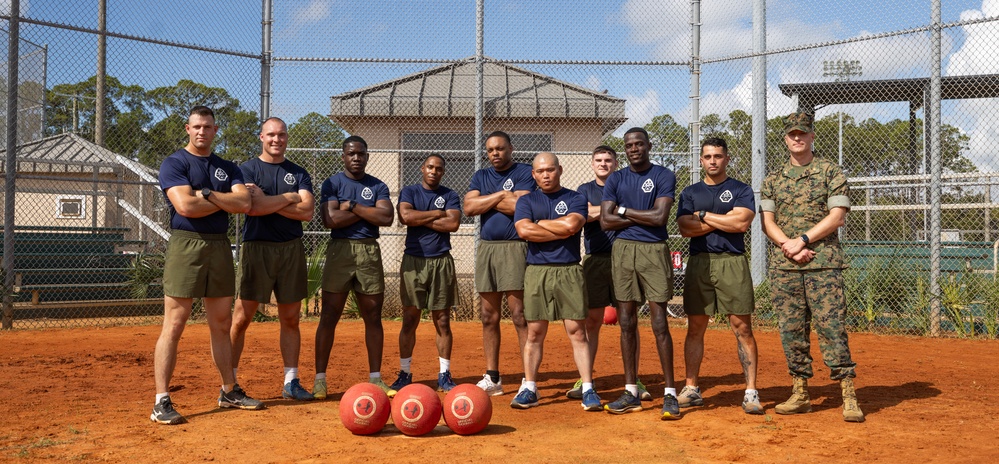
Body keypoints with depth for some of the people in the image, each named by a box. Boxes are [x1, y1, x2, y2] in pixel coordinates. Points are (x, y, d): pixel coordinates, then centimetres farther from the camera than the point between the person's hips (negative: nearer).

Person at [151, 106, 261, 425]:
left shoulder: (228, 168, 15)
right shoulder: (174, 163, -1)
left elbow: (244, 203, -1)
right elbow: (185, 206, -16)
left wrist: (207, 194, -10)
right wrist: (226, 201, -4)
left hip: (220, 246, 6)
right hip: (186, 244, -5)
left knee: (222, 325, 13)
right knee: (173, 326, -7)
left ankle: (229, 392, 23)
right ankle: (161, 402, -4)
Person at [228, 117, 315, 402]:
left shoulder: (298, 173, 12)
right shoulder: (247, 170, 3)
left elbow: (307, 211, -4)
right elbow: (251, 208, -14)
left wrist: (266, 201, -8)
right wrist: (289, 198, -6)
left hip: (291, 249, 3)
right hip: (257, 248, -3)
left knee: (291, 319, 7)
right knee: (241, 318, -5)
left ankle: (291, 382, 15)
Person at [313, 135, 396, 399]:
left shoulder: (378, 186, 11)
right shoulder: (333, 183, 3)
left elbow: (386, 218, -6)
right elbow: (331, 220, -13)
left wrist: (353, 206, -8)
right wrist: (369, 211, -6)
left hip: (370, 252, 3)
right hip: (340, 249, -3)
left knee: (373, 317, 6)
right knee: (329, 316, -3)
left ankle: (375, 378, 14)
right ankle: (320, 378, 3)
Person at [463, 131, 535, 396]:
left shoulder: (524, 173, 1)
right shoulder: (480, 177, 17)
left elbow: (519, 206, -15)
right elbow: (469, 207, 0)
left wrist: (486, 201, -3)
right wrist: (501, 195, -5)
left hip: (515, 247, -5)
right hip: (486, 247, 6)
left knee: (519, 314, -9)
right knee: (489, 317, 8)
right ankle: (492, 379, 15)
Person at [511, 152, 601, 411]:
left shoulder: (575, 199, 8)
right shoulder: (526, 201, 11)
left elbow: (572, 225, -13)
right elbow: (523, 230, -8)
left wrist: (539, 224, -2)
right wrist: (561, 231, -6)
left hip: (569, 272, -1)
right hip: (536, 272, 1)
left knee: (577, 331, -3)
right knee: (534, 333, 4)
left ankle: (588, 390, 0)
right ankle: (529, 389, 11)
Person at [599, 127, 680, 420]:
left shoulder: (663, 176, 1)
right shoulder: (615, 180, 11)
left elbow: (660, 217, -12)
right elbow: (605, 221, 0)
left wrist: (624, 210, -3)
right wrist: (643, 217, -5)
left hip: (654, 251, -4)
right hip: (623, 250, 4)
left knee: (660, 323, -6)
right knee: (627, 323, 5)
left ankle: (670, 393, 1)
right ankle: (631, 392, 13)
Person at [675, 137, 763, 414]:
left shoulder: (741, 190, 6)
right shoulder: (690, 193, 13)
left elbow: (741, 223, -11)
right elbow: (685, 228, -2)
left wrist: (704, 215, -4)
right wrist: (725, 220, -6)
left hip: (732, 262, -2)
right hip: (699, 263, 3)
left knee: (742, 327, -4)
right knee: (695, 327, 5)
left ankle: (751, 392, -1)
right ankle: (691, 389, 12)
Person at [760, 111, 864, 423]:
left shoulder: (831, 172, 6)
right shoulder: (773, 180, 15)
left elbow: (836, 216, -4)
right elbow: (767, 221, 7)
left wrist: (803, 240, -13)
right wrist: (788, 245, -10)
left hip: (823, 263, -3)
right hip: (783, 266, 4)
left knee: (831, 326, -8)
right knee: (791, 330, 4)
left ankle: (849, 396, -5)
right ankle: (800, 394, 12)